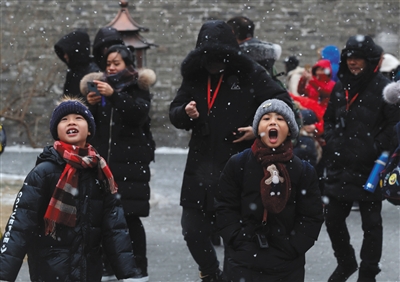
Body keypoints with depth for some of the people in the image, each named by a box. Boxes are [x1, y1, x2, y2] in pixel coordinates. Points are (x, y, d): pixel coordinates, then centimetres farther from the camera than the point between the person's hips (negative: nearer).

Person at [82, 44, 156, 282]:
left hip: (130, 161, -4)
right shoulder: (100, 86, 15)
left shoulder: (137, 87, 4)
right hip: (103, 161, 4)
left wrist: (114, 95, -26)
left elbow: (140, 111, -15)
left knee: (130, 215, -7)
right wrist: (91, 104, -6)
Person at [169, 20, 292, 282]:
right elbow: (174, 112, 14)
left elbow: (283, 104, -4)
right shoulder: (195, 76, 8)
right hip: (202, 166, 5)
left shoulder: (250, 74, -6)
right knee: (192, 230, 7)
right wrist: (185, 113, -9)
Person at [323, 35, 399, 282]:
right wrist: (332, 143, 7)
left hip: (369, 169, -6)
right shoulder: (341, 87, 10)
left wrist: (375, 149, -16)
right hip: (341, 167, 6)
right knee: (333, 218, 13)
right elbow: (329, 119, 22)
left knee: (371, 223, 4)